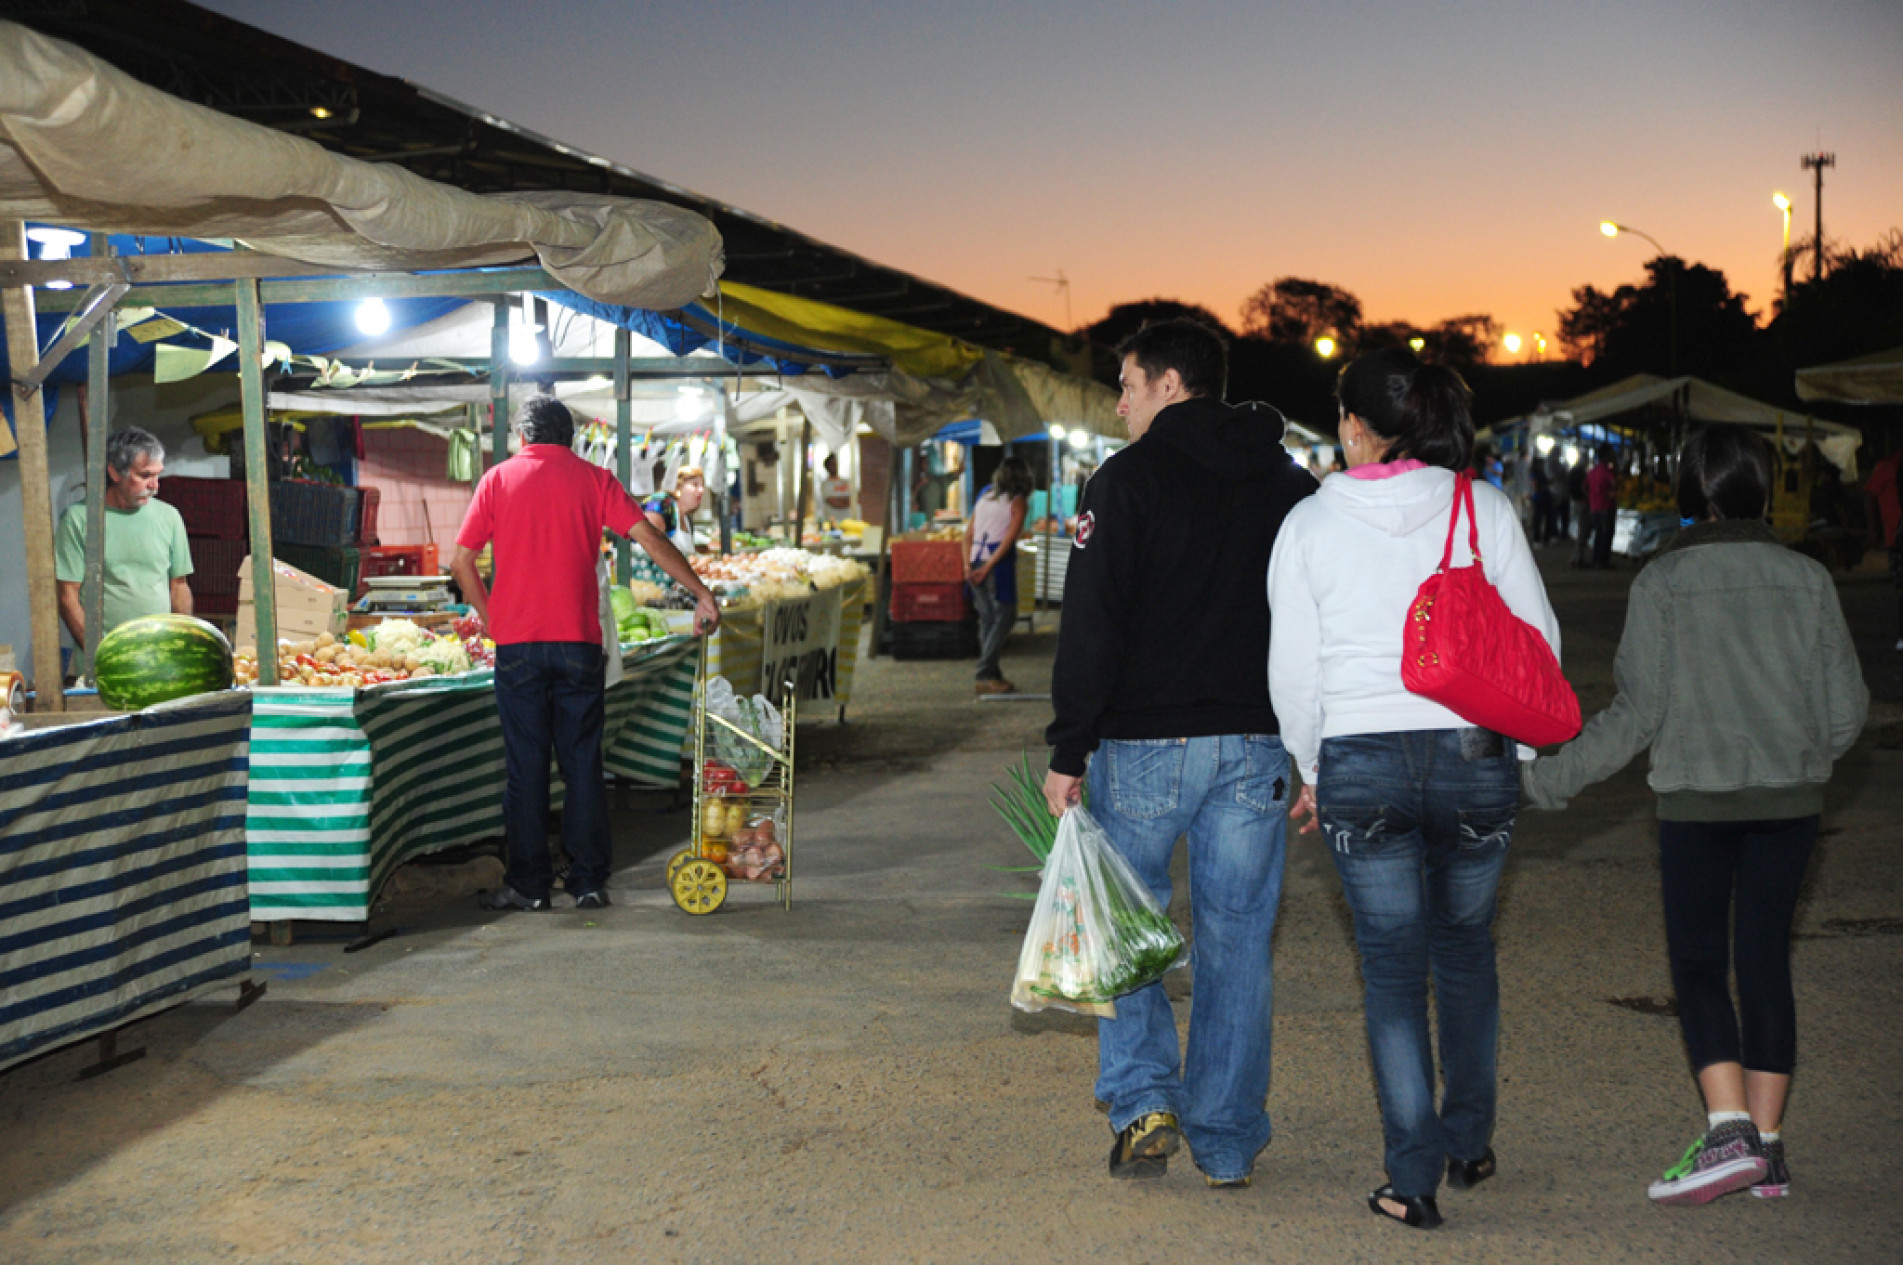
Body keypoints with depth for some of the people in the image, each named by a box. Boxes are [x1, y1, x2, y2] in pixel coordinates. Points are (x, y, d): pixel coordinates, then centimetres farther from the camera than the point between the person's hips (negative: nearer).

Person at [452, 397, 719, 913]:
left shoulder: (499, 478, 5)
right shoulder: (593, 479, 5)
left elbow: (461, 560, 2)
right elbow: (650, 539, -4)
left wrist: (491, 618, 13)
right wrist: (702, 594, 0)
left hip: (517, 643, 0)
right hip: (579, 643, 1)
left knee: (525, 765, 4)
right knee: (582, 763, 7)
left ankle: (528, 884, 7)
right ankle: (589, 881, 9)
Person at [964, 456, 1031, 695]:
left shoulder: (984, 497, 17)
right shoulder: (1018, 502, -1)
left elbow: (968, 535, 11)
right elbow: (1010, 538, -11)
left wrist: (968, 567, 5)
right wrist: (988, 567, -13)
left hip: (976, 559, 7)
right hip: (998, 562, -7)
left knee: (987, 619, 12)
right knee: (1005, 617, -3)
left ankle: (991, 675, 15)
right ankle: (986, 675, -11)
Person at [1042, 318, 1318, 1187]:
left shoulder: (1128, 481, -6)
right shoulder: (1292, 487, 10)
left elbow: (1091, 628, -11)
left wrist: (1068, 752, -8)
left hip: (1144, 746, -4)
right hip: (1254, 748, 4)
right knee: (1235, 940, 9)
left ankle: (1143, 1100, 1)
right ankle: (1227, 1142, 14)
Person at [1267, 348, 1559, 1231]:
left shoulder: (1310, 523, -2)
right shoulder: (1486, 509, 0)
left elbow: (1293, 669, -1)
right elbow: (1538, 638, 1)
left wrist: (1313, 772, 13)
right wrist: (1516, 747, 14)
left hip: (1359, 761, -1)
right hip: (1475, 758, 2)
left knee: (1392, 967, 7)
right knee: (1466, 950, 20)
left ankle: (1413, 1177, 5)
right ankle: (1469, 1143, 33)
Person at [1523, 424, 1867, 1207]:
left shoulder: (1662, 581, -8)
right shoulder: (1807, 579, 2)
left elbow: (1638, 710, -9)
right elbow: (1846, 706, 5)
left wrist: (1550, 778, -1)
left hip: (1698, 799, -3)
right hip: (1791, 799, 3)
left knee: (1698, 964, 3)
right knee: (1766, 960, 10)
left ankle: (1729, 1131, -11)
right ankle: (1768, 1145, 13)